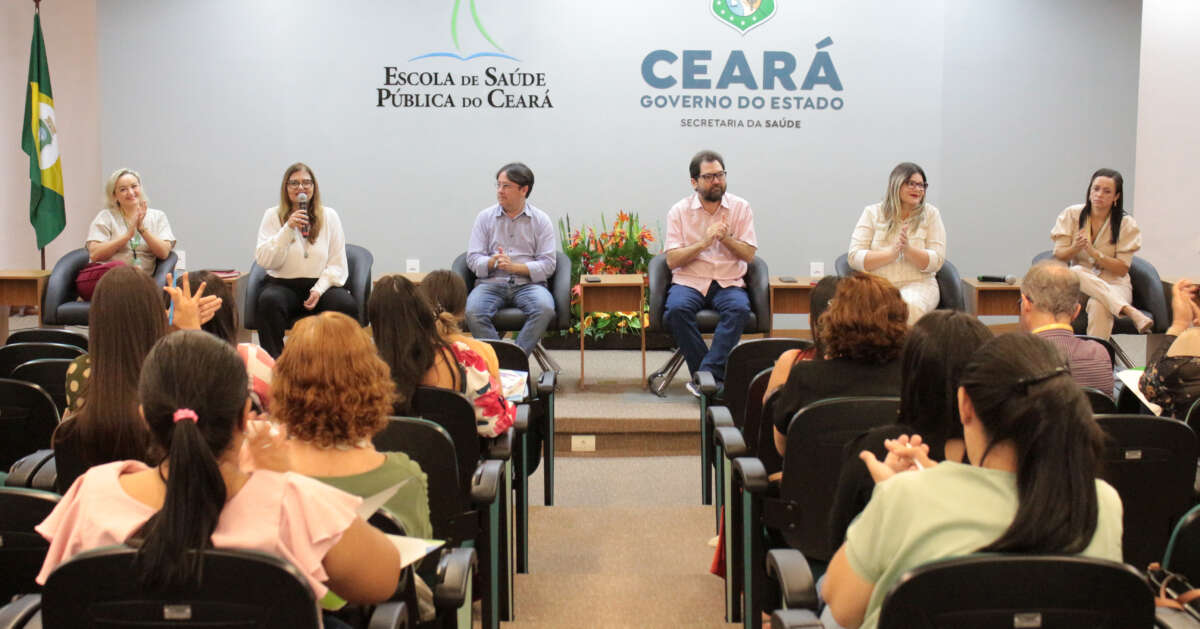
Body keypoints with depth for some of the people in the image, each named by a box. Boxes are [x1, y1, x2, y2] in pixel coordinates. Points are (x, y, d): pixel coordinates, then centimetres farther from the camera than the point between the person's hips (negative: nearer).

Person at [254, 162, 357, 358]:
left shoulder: (329, 216, 9)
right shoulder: (272, 216, 7)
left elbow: (337, 265, 5)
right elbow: (264, 261, -6)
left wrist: (319, 290, -12)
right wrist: (288, 229, -15)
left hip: (321, 284, 1)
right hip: (282, 284, -1)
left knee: (347, 305, -31)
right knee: (268, 302, -35)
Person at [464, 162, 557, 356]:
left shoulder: (541, 220, 8)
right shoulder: (485, 217, 13)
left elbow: (548, 264, -1)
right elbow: (473, 259, 6)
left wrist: (515, 267, -16)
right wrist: (492, 262, -17)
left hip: (528, 283, -1)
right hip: (491, 282, 1)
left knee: (545, 309, -34)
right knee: (473, 312, -32)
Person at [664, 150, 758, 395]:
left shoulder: (740, 207, 7)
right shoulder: (679, 211, 4)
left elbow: (749, 255, 2)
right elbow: (672, 260, -4)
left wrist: (726, 238, -15)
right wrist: (704, 242, -16)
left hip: (729, 283, 1)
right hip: (689, 281, 0)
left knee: (739, 309, -33)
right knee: (677, 309, -33)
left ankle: (706, 375, -34)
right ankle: (714, 378, -26)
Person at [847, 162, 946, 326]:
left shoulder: (930, 214, 11)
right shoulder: (872, 213, 9)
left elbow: (936, 262, 1)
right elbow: (854, 258, -2)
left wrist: (908, 249, -17)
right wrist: (891, 253, -15)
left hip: (918, 284, 1)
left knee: (911, 305, -35)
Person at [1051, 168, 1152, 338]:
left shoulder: (1126, 224, 0)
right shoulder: (1071, 215, 4)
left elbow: (1122, 270, -6)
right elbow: (1058, 256, -1)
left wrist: (1094, 253, -21)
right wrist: (1075, 248, -24)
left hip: (1113, 285, -1)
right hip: (1078, 285, 2)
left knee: (1098, 306, -37)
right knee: (1076, 272, -35)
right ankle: (1130, 311, -44)